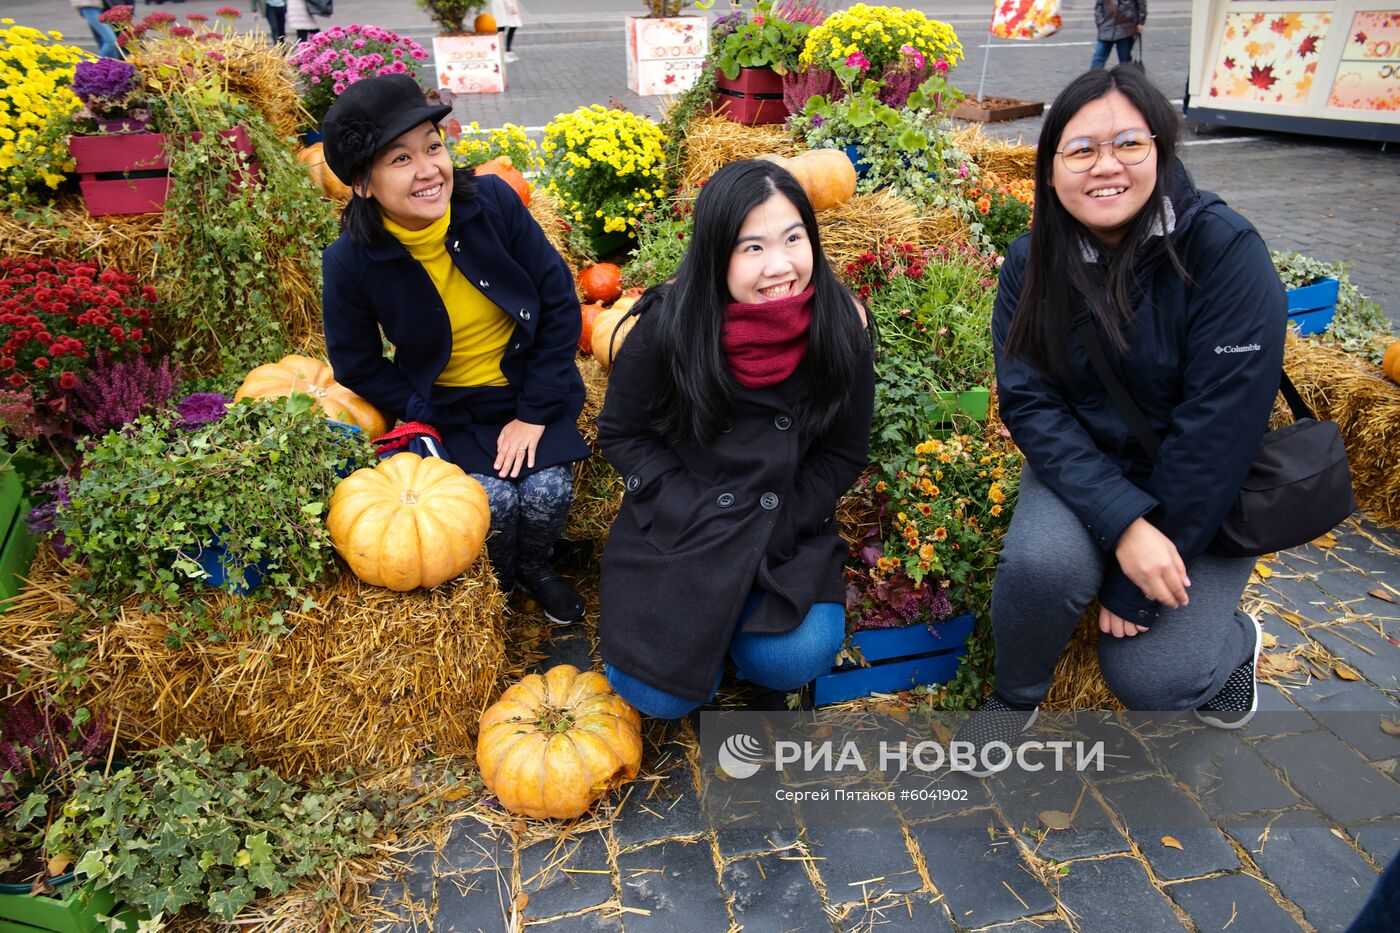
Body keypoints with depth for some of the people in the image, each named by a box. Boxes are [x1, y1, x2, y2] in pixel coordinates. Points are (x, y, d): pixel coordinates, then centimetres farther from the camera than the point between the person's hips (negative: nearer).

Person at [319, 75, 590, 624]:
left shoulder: (493, 202, -18)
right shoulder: (351, 262, -18)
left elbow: (559, 302, -10)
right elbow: (356, 367, -2)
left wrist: (535, 413, -11)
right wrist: (430, 419, -12)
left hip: (528, 390, 1)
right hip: (445, 408, -1)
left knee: (547, 492, -16)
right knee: (493, 500, -19)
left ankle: (535, 566, 21)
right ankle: (495, 583, 18)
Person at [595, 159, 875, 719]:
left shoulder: (838, 327, -10)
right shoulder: (669, 326, -15)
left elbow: (844, 452, 1)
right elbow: (621, 433, -3)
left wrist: (778, 527, -11)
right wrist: (697, 517, -13)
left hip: (789, 531, 1)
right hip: (677, 530, -1)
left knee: (795, 660, -20)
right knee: (659, 693, -10)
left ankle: (741, 619, 14)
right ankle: (701, 616, 22)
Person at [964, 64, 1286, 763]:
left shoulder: (1226, 251, -19)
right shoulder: (1031, 262, -8)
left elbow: (1220, 424, -22)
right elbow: (1028, 404, -14)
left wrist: (1141, 588, -21)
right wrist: (1123, 525, -29)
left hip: (1202, 493, -2)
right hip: (1083, 470, 2)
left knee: (1148, 676, -16)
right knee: (1041, 560, -30)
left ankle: (1229, 639, 21)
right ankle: (1015, 695, 2)